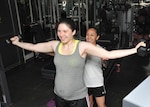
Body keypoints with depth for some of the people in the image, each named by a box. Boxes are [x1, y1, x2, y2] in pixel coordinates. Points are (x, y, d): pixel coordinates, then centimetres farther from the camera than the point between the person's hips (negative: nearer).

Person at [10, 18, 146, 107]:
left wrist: (134, 49, -28)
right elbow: (33, 47, 9)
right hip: (59, 95, 4)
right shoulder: (55, 45, -5)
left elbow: (109, 54, -22)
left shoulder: (83, 46, -18)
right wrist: (18, 43, 17)